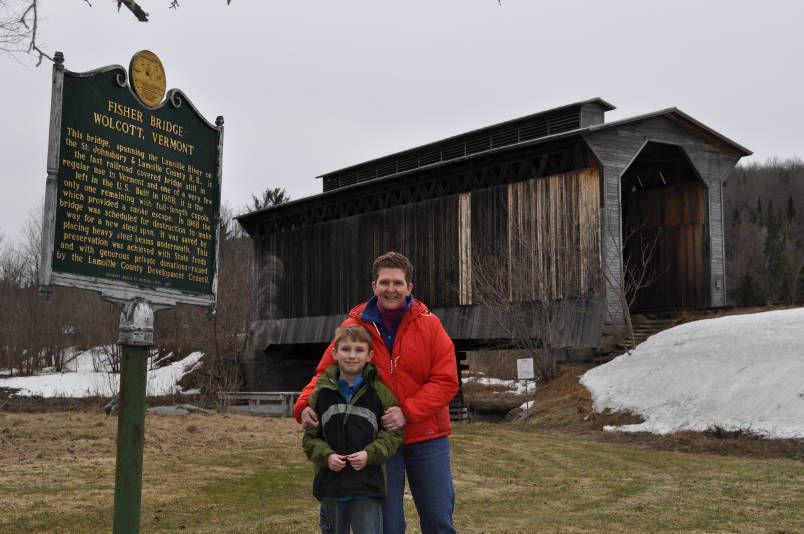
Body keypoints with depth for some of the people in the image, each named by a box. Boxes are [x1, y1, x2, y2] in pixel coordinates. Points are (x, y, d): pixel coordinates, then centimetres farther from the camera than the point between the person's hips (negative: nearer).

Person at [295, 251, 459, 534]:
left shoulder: (429, 325, -3)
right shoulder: (354, 327, -2)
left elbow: (446, 381, -9)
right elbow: (325, 373, 5)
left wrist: (408, 412, -21)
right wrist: (304, 405, -15)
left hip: (427, 439, 0)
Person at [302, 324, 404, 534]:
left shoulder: (382, 391, -3)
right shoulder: (321, 392, 3)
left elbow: (393, 432, 0)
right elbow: (310, 437, 7)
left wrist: (370, 454, -14)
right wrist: (326, 456, -10)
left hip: (368, 485, -2)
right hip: (330, 484, 3)